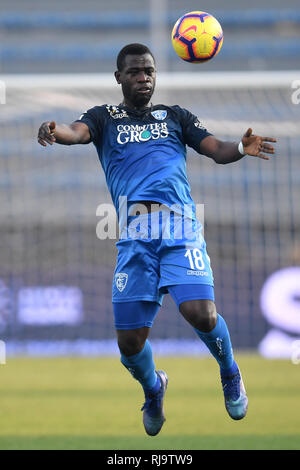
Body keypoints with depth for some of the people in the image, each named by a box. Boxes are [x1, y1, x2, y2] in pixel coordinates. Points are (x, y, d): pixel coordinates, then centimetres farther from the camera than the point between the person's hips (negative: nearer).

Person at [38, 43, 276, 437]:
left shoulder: (174, 117, 22)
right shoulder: (105, 118, 18)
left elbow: (217, 150, 12)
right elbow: (77, 132, -3)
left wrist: (241, 148, -12)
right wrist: (55, 131, -29)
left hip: (180, 227, 0)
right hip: (134, 234, 0)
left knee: (200, 313, -22)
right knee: (130, 340, -3)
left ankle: (230, 374, 10)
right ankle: (153, 389, 31)